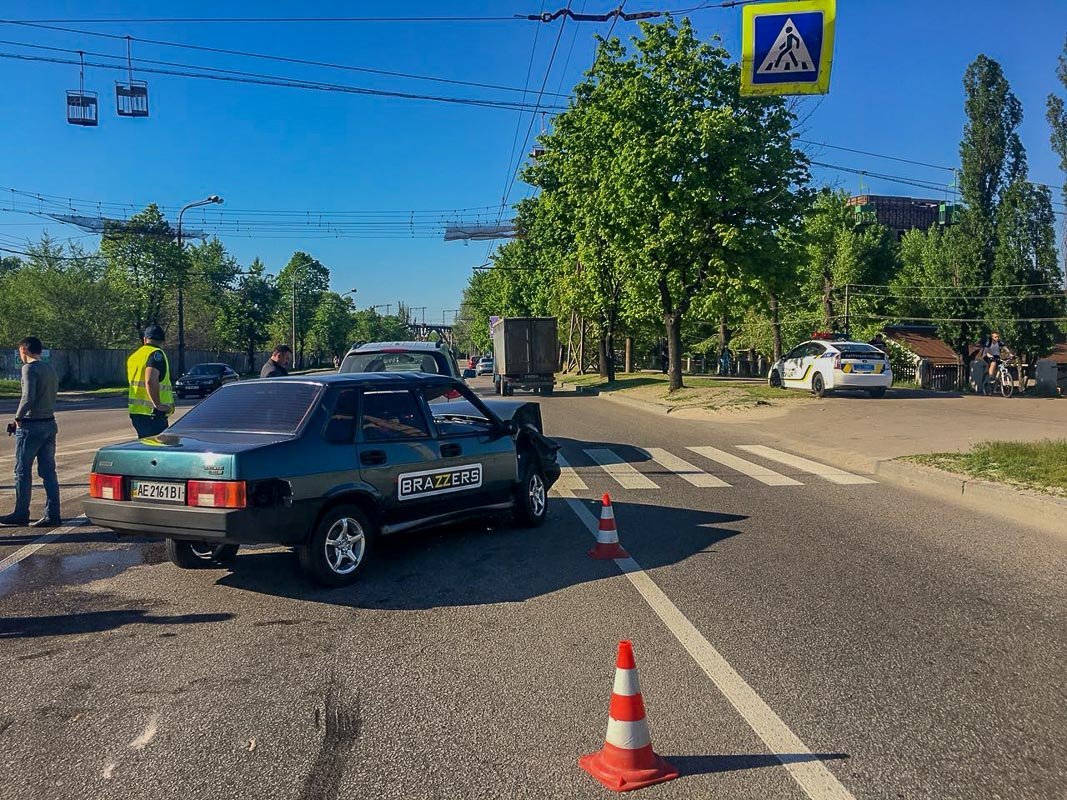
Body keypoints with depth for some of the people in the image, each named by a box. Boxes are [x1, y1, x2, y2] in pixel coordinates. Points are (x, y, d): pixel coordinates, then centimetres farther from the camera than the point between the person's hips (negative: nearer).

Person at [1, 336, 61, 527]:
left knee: (23, 471, 5)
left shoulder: (29, 368, -12)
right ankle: (52, 515, 5)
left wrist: (18, 416, -9)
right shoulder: (50, 369, 13)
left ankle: (21, 514, 13)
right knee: (48, 472, 6)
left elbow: (28, 397, -23)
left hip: (31, 426, -7)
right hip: (49, 424, 7)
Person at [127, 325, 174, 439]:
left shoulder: (134, 356, 18)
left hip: (135, 411, 9)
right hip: (152, 413, -9)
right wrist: (158, 404, -20)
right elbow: (150, 381, -24)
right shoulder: (156, 354, -10)